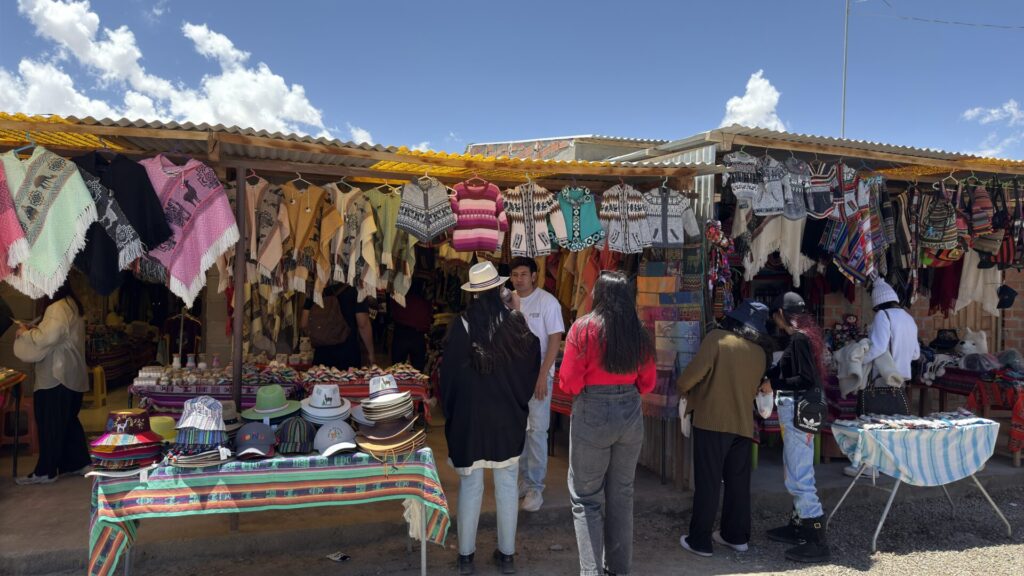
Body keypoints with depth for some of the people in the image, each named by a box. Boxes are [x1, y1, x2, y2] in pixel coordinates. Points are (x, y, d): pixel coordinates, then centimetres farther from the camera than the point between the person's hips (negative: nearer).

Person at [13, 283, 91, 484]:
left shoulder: (58, 308, -16)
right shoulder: (72, 307, 13)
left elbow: (47, 337, -26)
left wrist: (25, 333, -10)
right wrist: (34, 330, 11)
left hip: (56, 377, -9)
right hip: (71, 375, 9)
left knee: (50, 423, -1)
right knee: (68, 420, 16)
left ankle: (45, 471, 6)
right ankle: (79, 462, 21)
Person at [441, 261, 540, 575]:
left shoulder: (462, 325, -11)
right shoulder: (515, 322, -8)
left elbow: (448, 372, -6)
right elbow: (531, 357, 10)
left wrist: (450, 409, 7)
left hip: (469, 415, -1)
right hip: (507, 415, 1)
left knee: (470, 486, 10)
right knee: (507, 486, 12)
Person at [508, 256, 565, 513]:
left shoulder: (547, 301, -9)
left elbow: (555, 339, -10)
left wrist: (543, 375, -15)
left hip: (538, 374, -4)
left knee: (537, 430, -1)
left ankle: (535, 487, 10)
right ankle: (523, 480, 24)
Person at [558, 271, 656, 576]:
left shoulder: (584, 328, -10)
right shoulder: (639, 333, 1)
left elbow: (569, 383, -10)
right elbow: (647, 382, 7)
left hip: (592, 416, -4)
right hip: (631, 416, 4)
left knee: (586, 498, 6)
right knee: (622, 494, 16)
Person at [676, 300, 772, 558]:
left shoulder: (717, 338, -10)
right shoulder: (760, 352, 8)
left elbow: (694, 373, -16)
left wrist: (682, 387, 4)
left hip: (712, 420, -5)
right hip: (743, 423, 5)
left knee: (707, 481, 1)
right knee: (738, 481, 15)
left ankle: (700, 540, 7)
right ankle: (736, 535, 24)